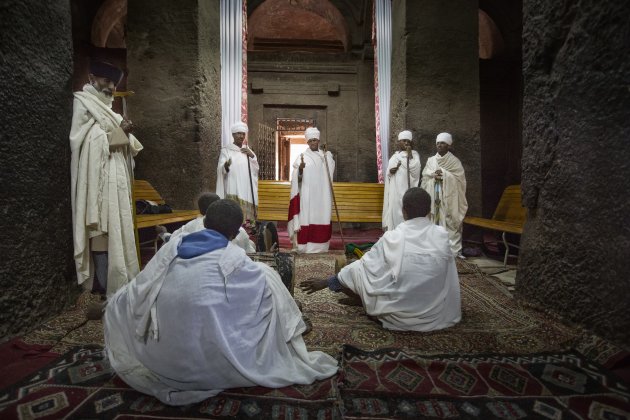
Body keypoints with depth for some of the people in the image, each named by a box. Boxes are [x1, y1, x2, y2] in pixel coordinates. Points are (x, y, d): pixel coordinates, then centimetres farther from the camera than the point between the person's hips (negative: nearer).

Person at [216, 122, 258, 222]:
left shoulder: (248, 151, 18)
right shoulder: (226, 150, 3)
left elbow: (256, 170, 12)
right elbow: (220, 170, -9)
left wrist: (252, 156, -3)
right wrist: (226, 166, -32)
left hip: (247, 192, 4)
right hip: (233, 192, -4)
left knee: (247, 218, 2)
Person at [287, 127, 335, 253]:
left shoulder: (325, 156, 13)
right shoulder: (302, 157, 0)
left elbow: (329, 174, 15)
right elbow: (297, 177, -9)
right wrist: (300, 168, -30)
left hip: (322, 195, 4)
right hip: (307, 195, -4)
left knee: (321, 218, 5)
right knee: (307, 218, -7)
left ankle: (319, 246, 16)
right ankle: (305, 247, 2)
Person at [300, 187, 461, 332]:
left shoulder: (392, 238, -18)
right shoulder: (442, 235, -9)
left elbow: (364, 265, -10)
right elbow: (450, 282, 5)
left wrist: (326, 282, 1)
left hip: (400, 317, -3)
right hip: (437, 314, 3)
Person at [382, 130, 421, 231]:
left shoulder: (414, 154, 4)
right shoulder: (394, 156, 16)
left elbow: (415, 170, -12)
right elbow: (388, 173, 14)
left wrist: (409, 154, -10)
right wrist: (391, 171, -8)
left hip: (408, 191, -4)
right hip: (395, 191, 4)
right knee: (395, 213, 4)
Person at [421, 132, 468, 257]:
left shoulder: (455, 161, 3)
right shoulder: (431, 160, 13)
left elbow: (458, 178, -5)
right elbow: (425, 176, 5)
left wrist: (443, 174, -13)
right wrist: (434, 174, -13)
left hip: (449, 197, -3)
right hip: (434, 197, 3)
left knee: (449, 223, -4)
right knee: (434, 221, 3)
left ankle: (453, 250, 2)